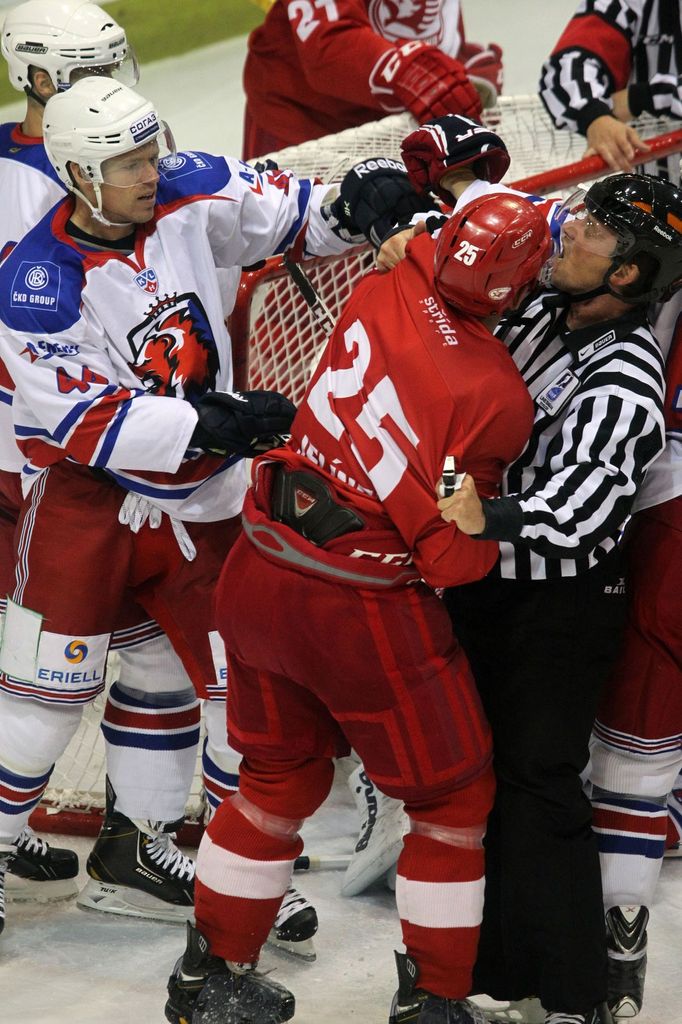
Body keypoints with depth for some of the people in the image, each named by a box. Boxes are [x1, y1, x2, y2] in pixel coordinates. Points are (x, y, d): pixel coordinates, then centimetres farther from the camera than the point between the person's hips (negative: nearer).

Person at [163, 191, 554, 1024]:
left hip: (258, 575, 7)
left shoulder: (384, 293, -4)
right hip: (361, 612, -6)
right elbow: (455, 558, -14)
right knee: (454, 797, 14)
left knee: (283, 775, 25)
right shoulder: (496, 399, -18)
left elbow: (419, 248, 22)